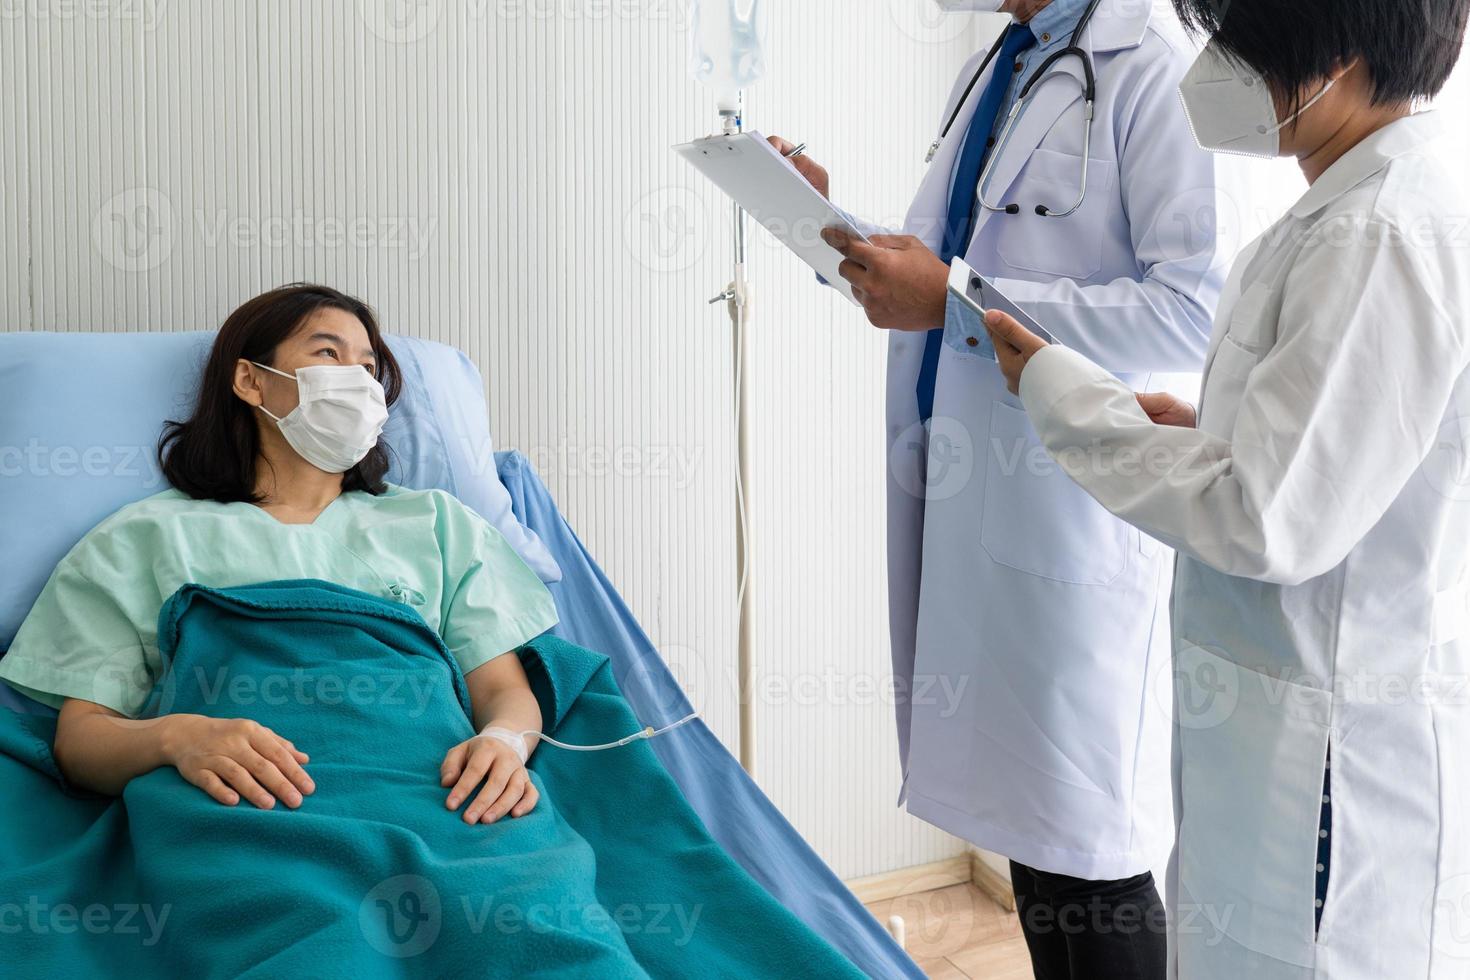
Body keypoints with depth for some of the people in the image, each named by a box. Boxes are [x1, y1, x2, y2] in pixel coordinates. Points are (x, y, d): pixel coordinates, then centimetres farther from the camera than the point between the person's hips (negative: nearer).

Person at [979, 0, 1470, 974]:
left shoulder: (1384, 240, -23)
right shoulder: (1357, 211, 8)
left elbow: (1269, 523, -24)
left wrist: (1064, 392, -15)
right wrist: (1204, 432, 6)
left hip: (1336, 754, -9)